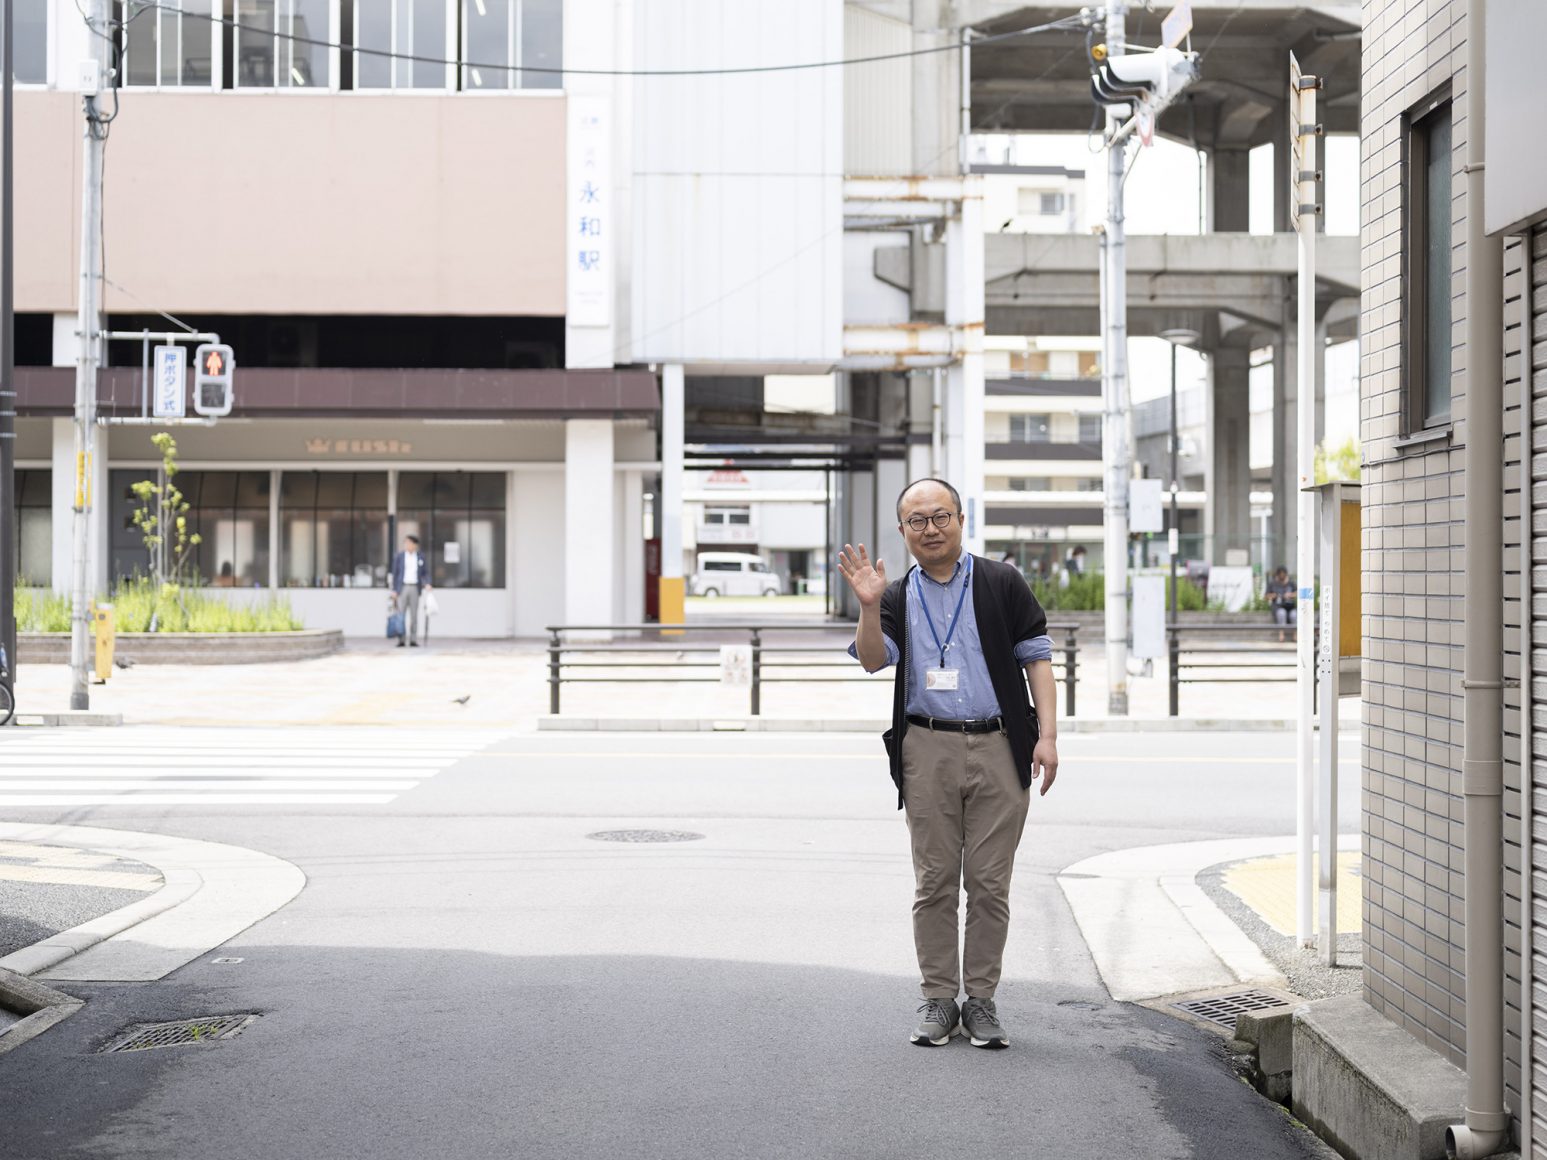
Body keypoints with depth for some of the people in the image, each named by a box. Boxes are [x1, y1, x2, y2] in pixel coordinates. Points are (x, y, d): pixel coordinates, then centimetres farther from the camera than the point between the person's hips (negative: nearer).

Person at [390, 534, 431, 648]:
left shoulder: (420, 557, 7)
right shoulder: (398, 557, 3)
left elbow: (425, 573, 11)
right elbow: (395, 574, 4)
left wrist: (427, 583, -8)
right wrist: (394, 590, -2)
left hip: (415, 588, 1)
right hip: (402, 587, -1)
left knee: (414, 615, 1)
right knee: (401, 614, -4)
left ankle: (413, 640, 3)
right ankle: (401, 640, -2)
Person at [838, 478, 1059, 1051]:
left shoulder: (1001, 583, 7)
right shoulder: (898, 597, 11)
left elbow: (1036, 657, 6)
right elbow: (873, 659, -5)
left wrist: (1047, 735, -3)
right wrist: (868, 606, -22)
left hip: (999, 748, -1)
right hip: (928, 751, 1)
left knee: (989, 881, 1)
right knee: (934, 882, 3)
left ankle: (981, 1000, 10)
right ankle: (938, 999, 12)